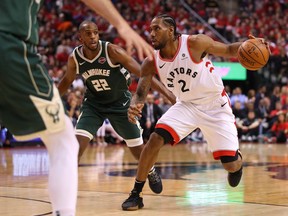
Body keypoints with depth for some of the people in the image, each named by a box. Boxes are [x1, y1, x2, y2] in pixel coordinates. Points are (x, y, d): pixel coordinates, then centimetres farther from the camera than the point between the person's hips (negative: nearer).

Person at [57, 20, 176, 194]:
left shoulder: (112, 51, -25)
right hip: (94, 103, 2)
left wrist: (168, 93, -31)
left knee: (137, 147, 9)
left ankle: (151, 172, 41)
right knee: (78, 142, -18)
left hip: (120, 102, -2)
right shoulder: (74, 58, -15)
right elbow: (68, 80, 8)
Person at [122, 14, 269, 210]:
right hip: (187, 105, 3)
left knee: (231, 165, -4)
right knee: (156, 139, -20)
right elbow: (141, 93, -9)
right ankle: (136, 194, -9)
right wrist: (134, 106, -33)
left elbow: (229, 50, -12)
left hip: (216, 107, -3)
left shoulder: (195, 43, -23)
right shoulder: (151, 63, -12)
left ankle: (238, 161, 37)